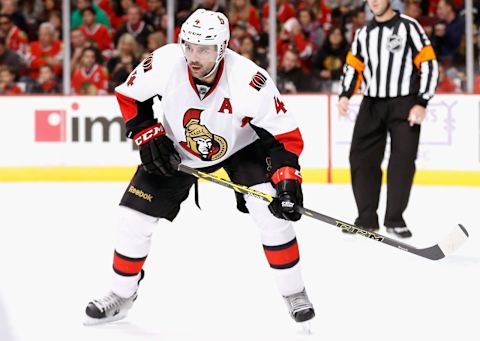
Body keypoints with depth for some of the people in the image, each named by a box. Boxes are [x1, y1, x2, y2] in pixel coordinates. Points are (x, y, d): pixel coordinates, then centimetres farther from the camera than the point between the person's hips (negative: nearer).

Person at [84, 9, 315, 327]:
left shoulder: (250, 81, -34)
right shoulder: (164, 64, -29)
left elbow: (284, 134, -24)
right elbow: (129, 95, -8)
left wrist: (288, 181, -34)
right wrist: (148, 137, -17)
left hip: (240, 146, -2)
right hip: (177, 149, 2)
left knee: (272, 214, -20)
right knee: (135, 215, -3)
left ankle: (294, 293, 0)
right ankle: (122, 295, 19)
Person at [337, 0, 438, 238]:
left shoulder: (409, 27, -5)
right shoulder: (363, 34, 12)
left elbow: (428, 64, -8)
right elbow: (353, 66, 17)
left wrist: (421, 103, -14)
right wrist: (345, 95, 0)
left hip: (404, 105, -5)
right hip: (371, 105, 5)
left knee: (403, 160, -6)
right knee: (362, 158, 1)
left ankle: (395, 219, 3)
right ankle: (366, 219, 9)